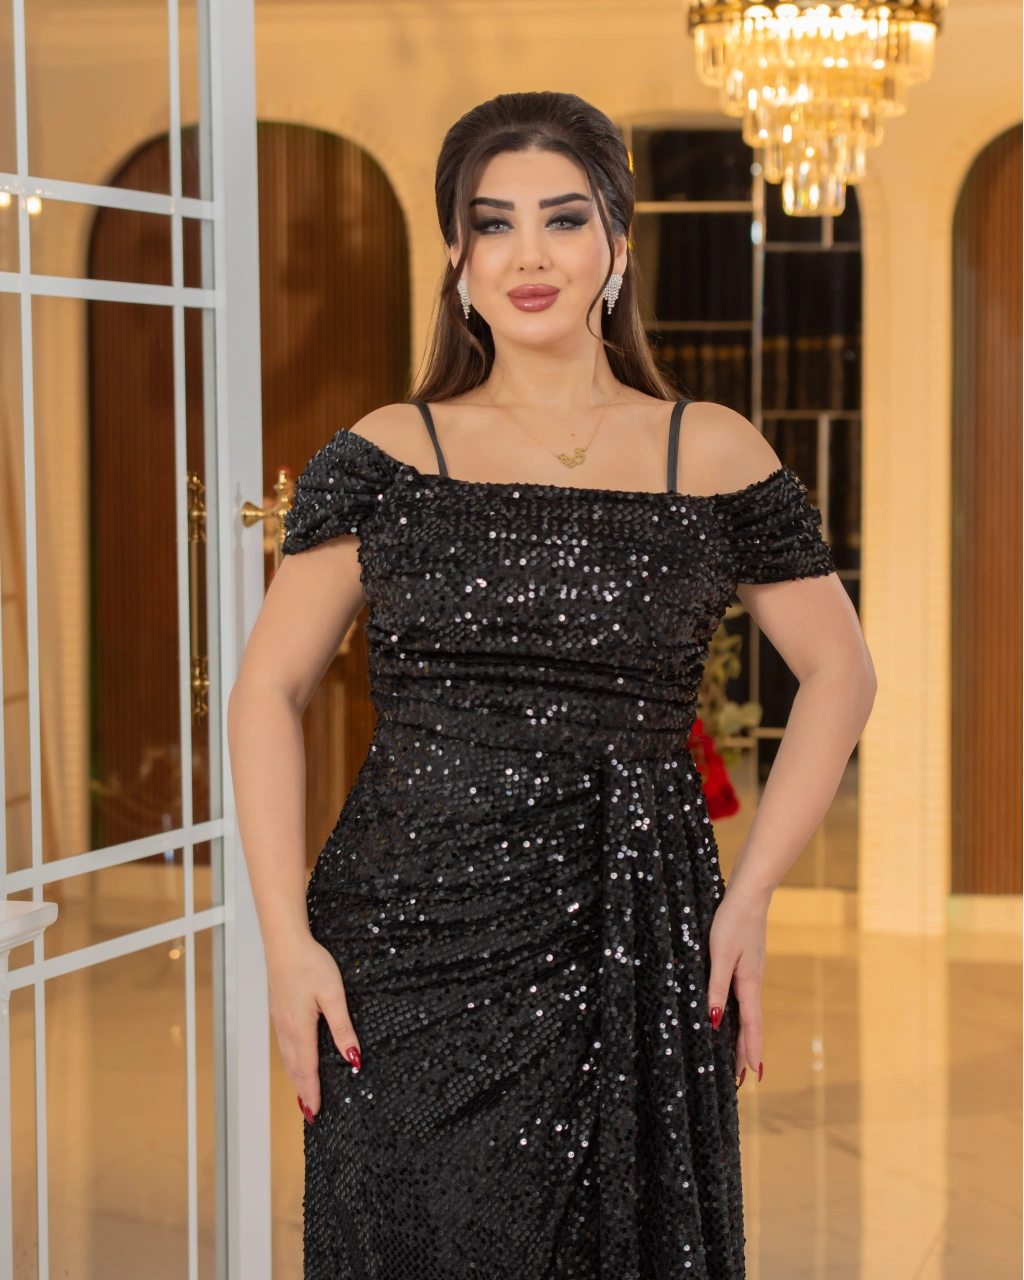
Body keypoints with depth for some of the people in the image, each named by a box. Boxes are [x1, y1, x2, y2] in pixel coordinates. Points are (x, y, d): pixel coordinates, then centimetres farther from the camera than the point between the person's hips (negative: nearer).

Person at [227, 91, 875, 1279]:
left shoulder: (711, 456, 5)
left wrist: (748, 897, 4)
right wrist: (287, 939, -5)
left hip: (633, 965, 0)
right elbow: (267, 690, 5)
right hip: (404, 956, 0)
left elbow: (838, 670, 13)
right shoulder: (388, 456, 4)